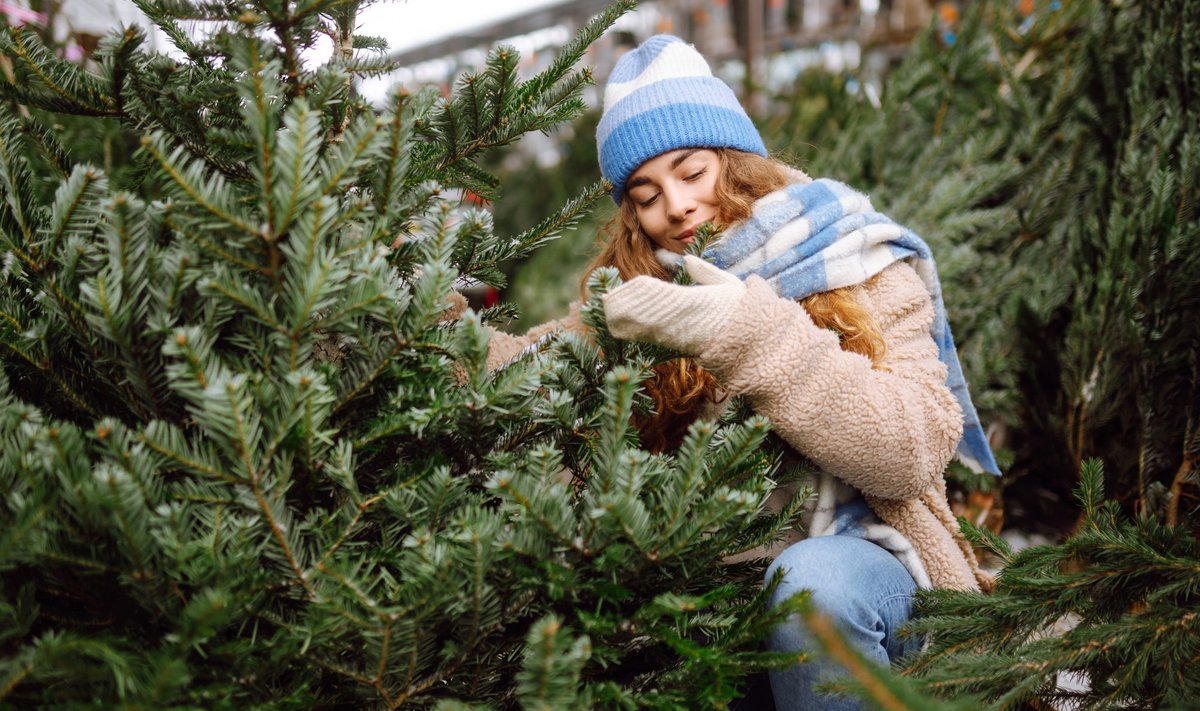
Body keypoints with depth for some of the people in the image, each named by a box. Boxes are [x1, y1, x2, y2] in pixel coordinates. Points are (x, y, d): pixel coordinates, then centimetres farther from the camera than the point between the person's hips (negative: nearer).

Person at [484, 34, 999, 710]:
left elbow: (914, 450, -16)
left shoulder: (859, 268, -2)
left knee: (810, 582, -36)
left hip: (857, 552, -3)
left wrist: (751, 333, -25)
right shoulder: (639, 298, 9)